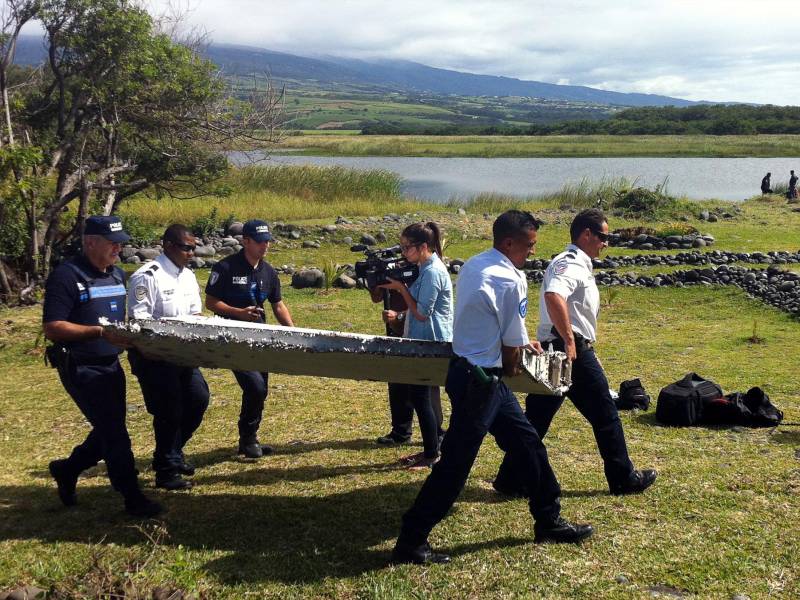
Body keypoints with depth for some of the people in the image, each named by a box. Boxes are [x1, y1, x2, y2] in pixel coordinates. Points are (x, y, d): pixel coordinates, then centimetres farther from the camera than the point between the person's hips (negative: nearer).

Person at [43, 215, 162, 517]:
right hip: (81, 368, -8)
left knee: (110, 429, 16)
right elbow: (52, 328, -20)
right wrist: (101, 332, -26)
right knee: (113, 431, -6)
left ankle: (67, 469, 38)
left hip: (111, 365, 8)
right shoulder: (67, 276, -15)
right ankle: (133, 498, 4)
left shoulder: (118, 275, 10)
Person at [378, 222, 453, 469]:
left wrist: (401, 288, -14)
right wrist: (399, 315, 4)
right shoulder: (426, 268, 11)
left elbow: (422, 313, -20)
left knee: (420, 397, -3)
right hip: (424, 342, 10)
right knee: (419, 396, 14)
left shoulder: (433, 272, -19)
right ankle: (430, 448, 24)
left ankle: (432, 455, 7)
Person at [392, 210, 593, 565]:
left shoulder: (473, 265, 8)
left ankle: (548, 522, 30)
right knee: (455, 464, -3)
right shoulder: (511, 280, -19)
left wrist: (521, 342, 25)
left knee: (528, 442, 18)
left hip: (469, 370, 10)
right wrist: (511, 367, 9)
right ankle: (410, 543, 6)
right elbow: (512, 345, -11)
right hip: (479, 379, -10)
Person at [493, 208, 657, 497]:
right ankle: (623, 478, 17)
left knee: (537, 417, 9)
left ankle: (511, 479, 11)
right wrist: (569, 340, -30)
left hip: (554, 350, 9)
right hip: (574, 351, -9)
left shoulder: (571, 262, 18)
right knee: (604, 414, 5)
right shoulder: (573, 265, -15)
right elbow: (553, 296, -34)